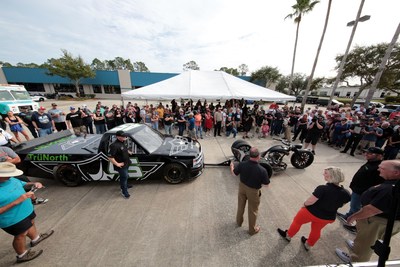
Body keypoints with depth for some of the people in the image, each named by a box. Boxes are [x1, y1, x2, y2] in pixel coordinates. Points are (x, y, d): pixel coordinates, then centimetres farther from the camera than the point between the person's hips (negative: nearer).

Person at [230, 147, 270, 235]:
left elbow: (234, 173, -5)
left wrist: (231, 165, 15)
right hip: (253, 191, -3)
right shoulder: (262, 170, -31)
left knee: (240, 206, 27)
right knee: (252, 211, 22)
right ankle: (252, 229, 45)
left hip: (242, 187, 3)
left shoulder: (242, 164, -23)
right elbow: (266, 184, -14)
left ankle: (239, 222, 52)